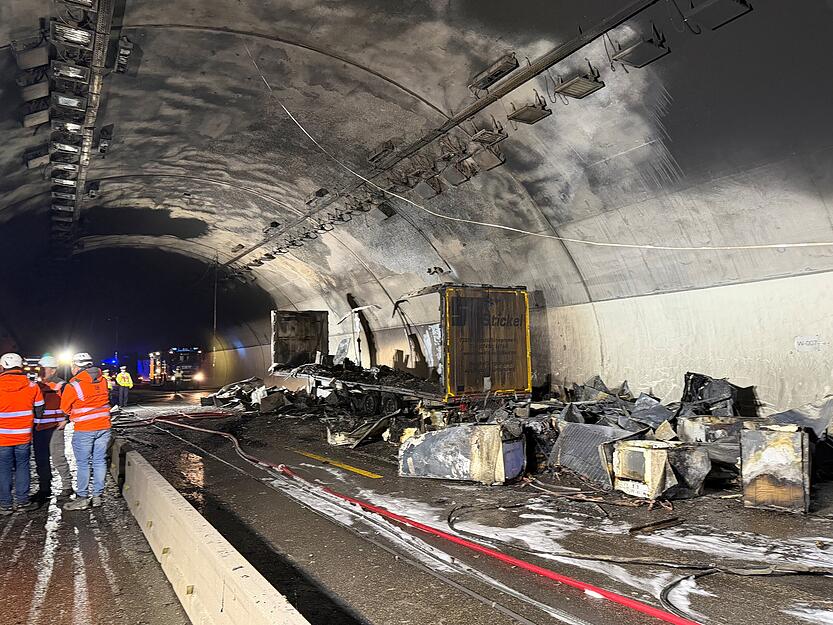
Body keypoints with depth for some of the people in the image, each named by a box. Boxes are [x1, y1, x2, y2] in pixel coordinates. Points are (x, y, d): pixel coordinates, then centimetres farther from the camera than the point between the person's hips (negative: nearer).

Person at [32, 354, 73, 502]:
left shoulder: (61, 385, -9)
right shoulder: (38, 385, 12)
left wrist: (65, 419, -9)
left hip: (54, 428, -7)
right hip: (38, 429, 7)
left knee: (58, 458, -3)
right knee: (41, 460, 12)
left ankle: (67, 486, 9)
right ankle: (44, 488, 22)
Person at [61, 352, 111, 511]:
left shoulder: (73, 386, -12)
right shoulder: (102, 380, 2)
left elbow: (65, 408, 0)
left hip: (84, 430, -5)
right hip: (104, 426, 5)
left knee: (83, 463, 5)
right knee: (100, 461, 10)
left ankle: (82, 498, 11)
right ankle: (97, 496, 17)